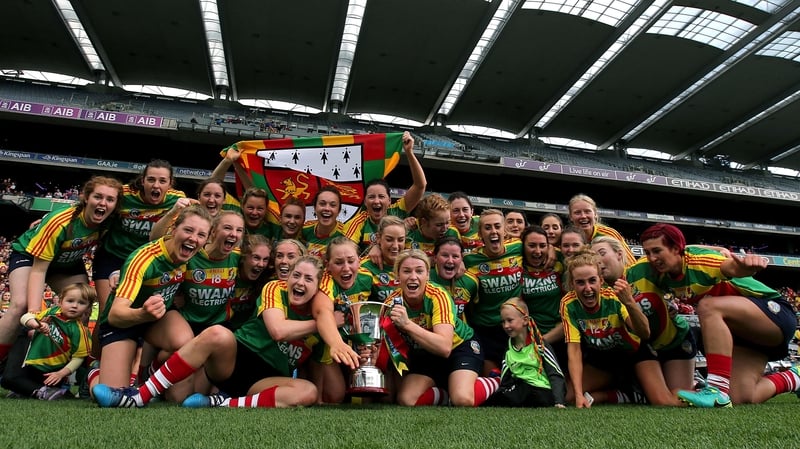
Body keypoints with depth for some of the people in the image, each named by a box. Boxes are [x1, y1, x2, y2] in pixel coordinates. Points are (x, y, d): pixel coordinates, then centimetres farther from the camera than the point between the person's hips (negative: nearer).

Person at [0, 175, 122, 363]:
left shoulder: (108, 224, -24)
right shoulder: (60, 222, -37)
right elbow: (38, 269, -32)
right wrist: (34, 311, -41)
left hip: (68, 263, 5)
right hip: (29, 255, -5)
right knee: (21, 305, -27)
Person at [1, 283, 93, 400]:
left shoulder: (80, 331, -19)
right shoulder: (53, 311, -6)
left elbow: (78, 357, -15)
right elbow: (26, 317, -5)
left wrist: (61, 374, -21)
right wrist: (36, 324, -26)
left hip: (48, 372, -6)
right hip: (30, 359, 6)